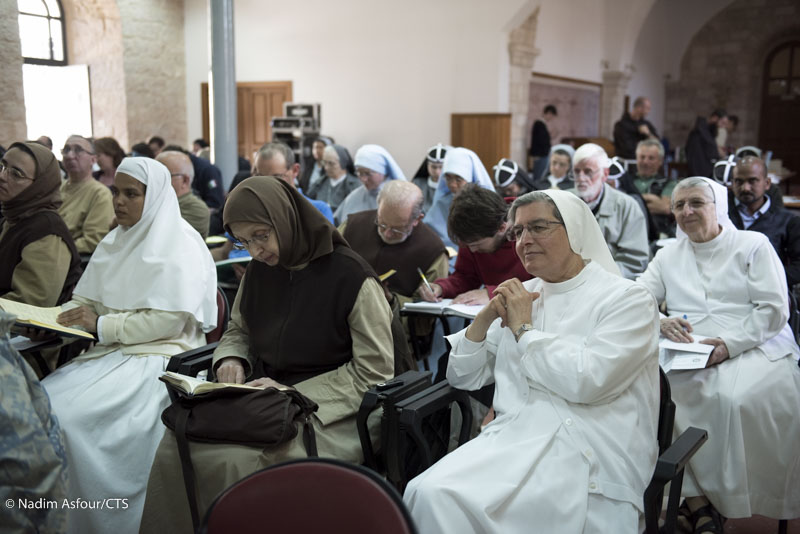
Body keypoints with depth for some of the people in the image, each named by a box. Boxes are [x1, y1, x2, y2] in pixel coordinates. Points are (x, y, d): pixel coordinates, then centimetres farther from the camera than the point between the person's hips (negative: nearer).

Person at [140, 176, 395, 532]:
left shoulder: (352, 276, -13)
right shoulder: (259, 269, 6)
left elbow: (374, 372, -11)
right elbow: (238, 330, 22)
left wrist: (292, 393, -16)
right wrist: (231, 359, -2)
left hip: (326, 413, -5)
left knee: (241, 462, -30)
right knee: (176, 444, -18)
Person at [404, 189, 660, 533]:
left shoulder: (628, 299, -2)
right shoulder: (521, 295, 14)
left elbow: (586, 381, -19)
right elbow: (462, 378, 15)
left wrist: (523, 329, -7)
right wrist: (486, 317, -1)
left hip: (588, 453, -5)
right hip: (513, 437, 5)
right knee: (429, 493, -23)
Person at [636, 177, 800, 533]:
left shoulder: (753, 245, 9)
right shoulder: (668, 255, 21)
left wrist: (730, 343, -16)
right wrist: (662, 322, -13)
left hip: (754, 349, -3)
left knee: (734, 395, -35)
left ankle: (725, 499, -16)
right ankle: (698, 503, -21)